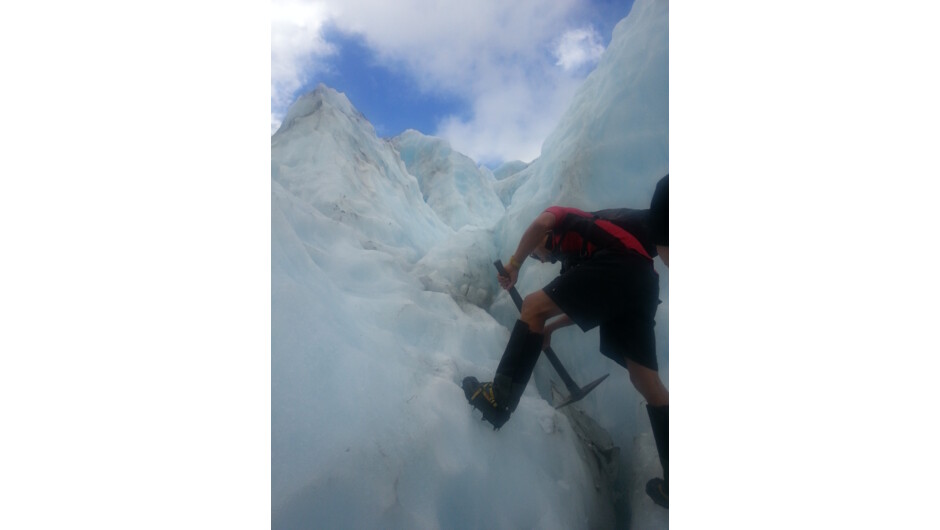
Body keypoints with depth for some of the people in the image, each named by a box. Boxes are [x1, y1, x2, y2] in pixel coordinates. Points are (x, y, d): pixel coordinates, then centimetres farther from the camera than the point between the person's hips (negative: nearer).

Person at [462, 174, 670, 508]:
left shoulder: (561, 219, 22)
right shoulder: (572, 255, 40)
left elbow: (540, 223, -4)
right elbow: (586, 305, 38)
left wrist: (515, 263, 5)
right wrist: (550, 327, 38)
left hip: (618, 262, -9)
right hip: (640, 279, 9)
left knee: (534, 305, -6)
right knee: (647, 381, 7)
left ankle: (500, 398, -12)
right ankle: (673, 483, 10)